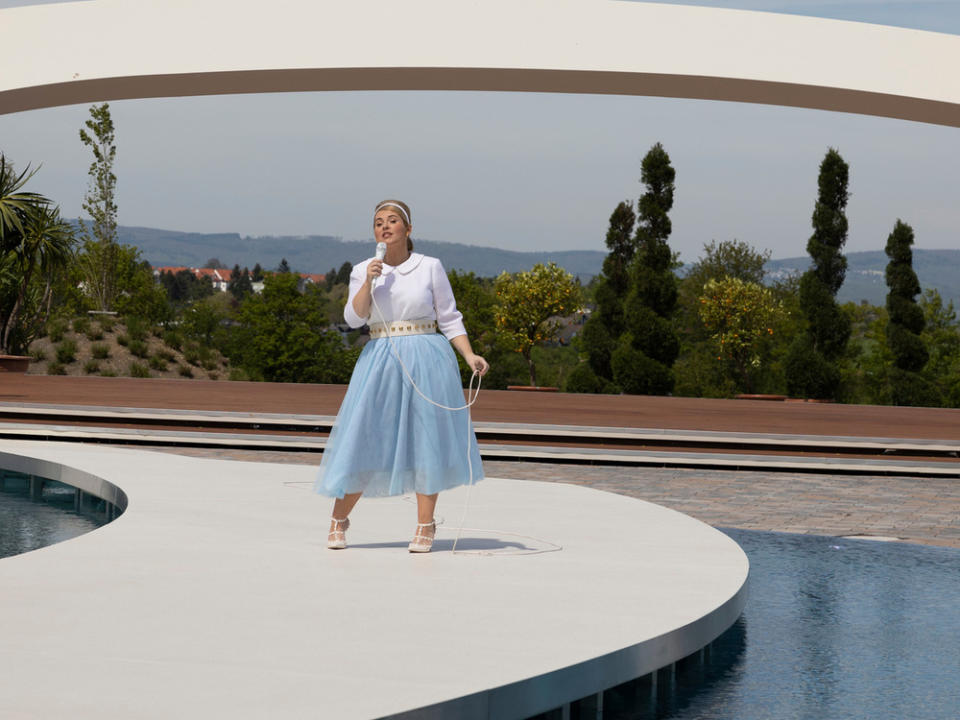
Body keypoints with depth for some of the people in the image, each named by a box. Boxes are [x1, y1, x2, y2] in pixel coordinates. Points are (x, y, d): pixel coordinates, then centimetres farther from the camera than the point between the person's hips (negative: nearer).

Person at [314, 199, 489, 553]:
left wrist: (470, 355, -7)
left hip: (426, 360, -1)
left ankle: (425, 526, 7)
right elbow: (354, 318, -3)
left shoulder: (430, 268, 4)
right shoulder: (363, 270, 8)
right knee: (364, 439, -1)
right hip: (380, 361, 1)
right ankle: (339, 520, 13)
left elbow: (449, 318, 5)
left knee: (427, 438, -2)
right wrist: (368, 282, -16)